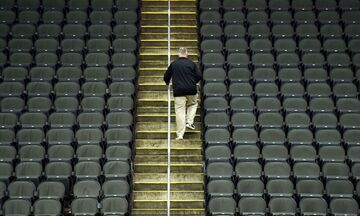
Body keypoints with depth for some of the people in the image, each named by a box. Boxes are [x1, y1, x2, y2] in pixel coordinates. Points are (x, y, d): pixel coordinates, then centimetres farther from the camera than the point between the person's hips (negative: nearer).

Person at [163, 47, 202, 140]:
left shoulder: (173, 64, 5)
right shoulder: (191, 63, 3)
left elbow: (166, 77, 12)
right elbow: (199, 76, 2)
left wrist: (168, 83, 35)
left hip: (178, 91, 0)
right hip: (191, 90, 0)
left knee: (180, 111, -1)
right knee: (193, 104, 27)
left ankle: (180, 135, -4)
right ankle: (189, 122, 8)